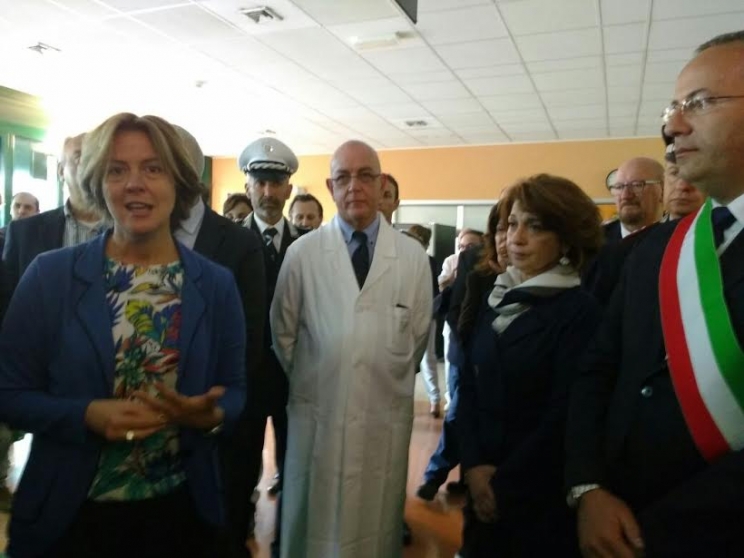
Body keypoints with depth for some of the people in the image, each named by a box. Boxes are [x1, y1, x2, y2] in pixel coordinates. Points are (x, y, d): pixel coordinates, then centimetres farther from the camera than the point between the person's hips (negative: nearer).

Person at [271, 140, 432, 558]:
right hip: (317, 414, 0)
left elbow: (419, 332, 8)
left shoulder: (414, 256, -2)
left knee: (378, 522, 15)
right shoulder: (302, 253, -3)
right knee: (314, 524, 15)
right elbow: (283, 332, 6)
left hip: (386, 416, 1)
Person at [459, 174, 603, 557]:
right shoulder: (496, 299, 4)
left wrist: (505, 485, -11)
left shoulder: (580, 311, -13)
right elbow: (469, 386, 3)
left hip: (540, 494, -5)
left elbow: (563, 415, -15)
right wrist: (473, 465, -9)